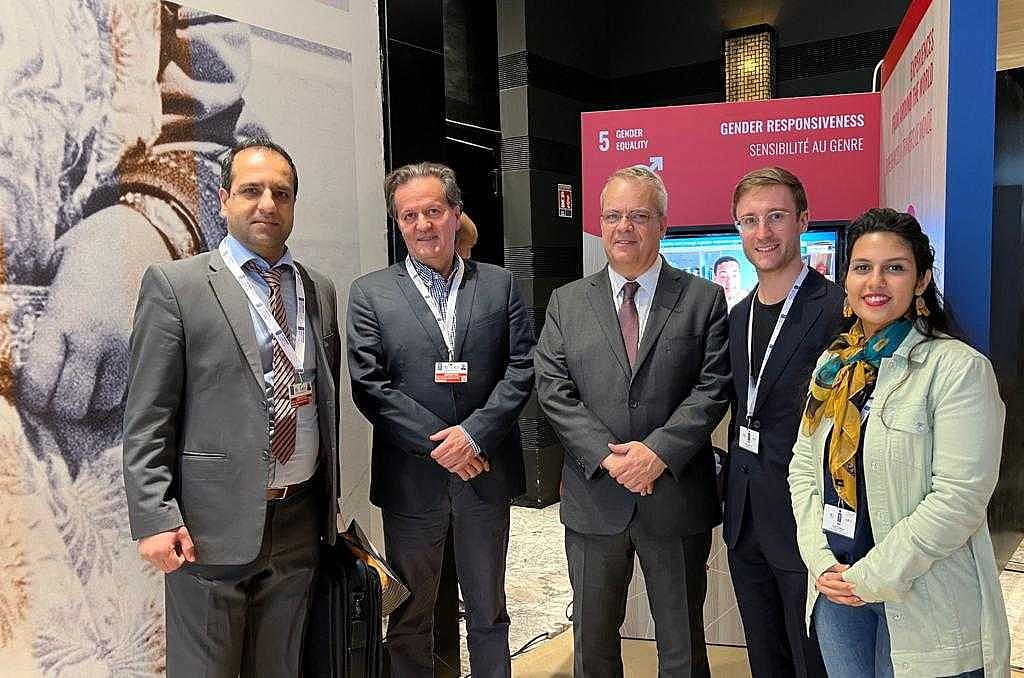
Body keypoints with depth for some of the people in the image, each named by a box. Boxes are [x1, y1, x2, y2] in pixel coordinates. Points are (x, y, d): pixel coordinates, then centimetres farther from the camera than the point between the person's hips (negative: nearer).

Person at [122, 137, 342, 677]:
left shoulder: (319, 290, 9)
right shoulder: (174, 284, -5)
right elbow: (146, 419, -7)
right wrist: (155, 519, -12)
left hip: (300, 524, 5)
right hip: (211, 528, -4)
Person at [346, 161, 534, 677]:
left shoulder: (500, 285, 5)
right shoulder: (370, 293, 0)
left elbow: (521, 368, -1)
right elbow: (370, 386, -7)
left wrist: (473, 434, -13)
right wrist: (439, 444, -13)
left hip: (485, 475, 1)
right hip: (410, 479, -1)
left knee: (488, 614, 17)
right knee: (409, 619, 15)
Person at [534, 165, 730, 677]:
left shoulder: (703, 299, 0)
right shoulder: (566, 303, 4)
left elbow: (713, 388, -7)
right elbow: (553, 390, -3)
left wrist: (659, 452, -18)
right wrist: (608, 456, -14)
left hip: (676, 498, -1)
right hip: (593, 500, 2)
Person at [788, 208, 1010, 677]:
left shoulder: (959, 367, -13)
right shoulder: (834, 363, 5)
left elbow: (959, 498, -19)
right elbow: (803, 467, 6)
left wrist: (872, 577, -17)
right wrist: (821, 561, -5)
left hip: (923, 600, -5)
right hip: (835, 587, 5)